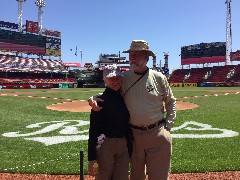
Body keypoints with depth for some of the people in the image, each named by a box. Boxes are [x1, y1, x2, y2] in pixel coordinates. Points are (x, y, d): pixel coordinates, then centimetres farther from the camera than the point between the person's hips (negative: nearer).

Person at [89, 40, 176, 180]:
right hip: (133, 134, 2)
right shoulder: (124, 78, 1)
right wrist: (94, 98, -14)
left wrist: (168, 126, 1)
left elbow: (171, 101, 8)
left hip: (158, 134, -1)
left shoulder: (159, 77, -1)